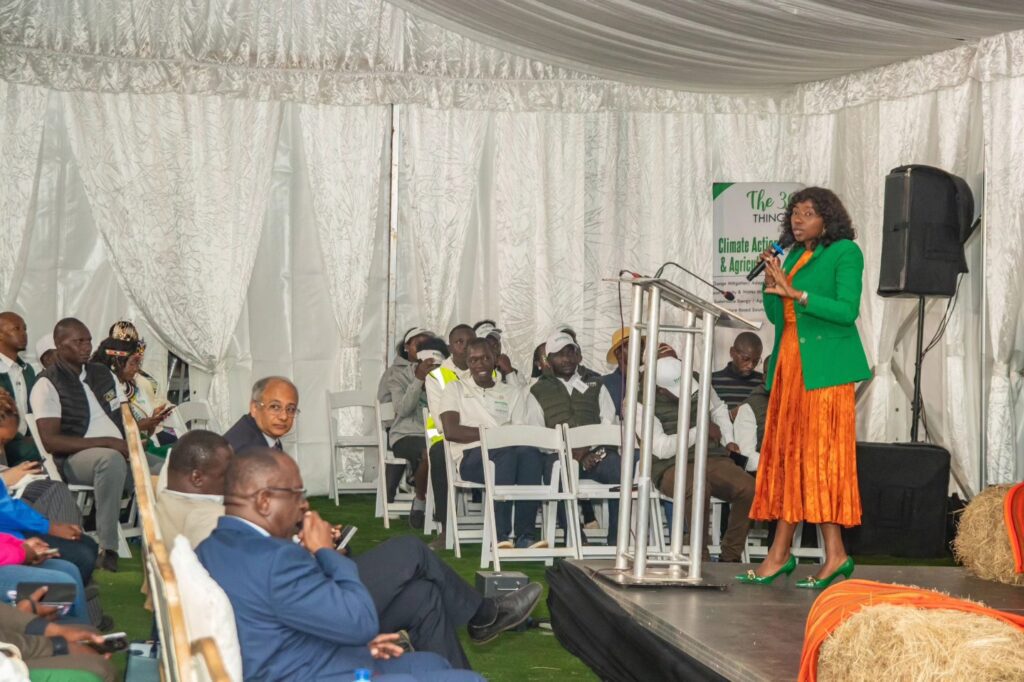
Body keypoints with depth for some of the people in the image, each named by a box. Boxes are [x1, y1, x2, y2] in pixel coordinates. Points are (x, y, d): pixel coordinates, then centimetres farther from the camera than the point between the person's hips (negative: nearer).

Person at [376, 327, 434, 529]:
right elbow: (402, 409, -9)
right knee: (429, 453, -36)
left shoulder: (437, 370, 21)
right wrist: (419, 378, -16)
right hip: (406, 434, -4)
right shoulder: (397, 373, 9)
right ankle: (420, 501, -12)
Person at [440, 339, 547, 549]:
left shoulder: (512, 392, 26)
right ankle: (500, 534, -41)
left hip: (508, 452, 3)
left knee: (531, 452, -34)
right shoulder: (456, 389, 19)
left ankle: (525, 535, -38)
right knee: (507, 451, -37)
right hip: (472, 457, -3)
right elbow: (451, 431, 1)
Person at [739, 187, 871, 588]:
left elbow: (848, 310, -13)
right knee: (787, 454, 4)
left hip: (824, 370, -7)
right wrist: (771, 281, 1)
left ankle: (835, 555, -4)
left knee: (818, 454, -8)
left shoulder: (845, 253, -1)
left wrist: (795, 293, -17)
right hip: (789, 367, 7)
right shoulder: (794, 256, 19)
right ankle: (779, 555, 5)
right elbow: (776, 315, 17)